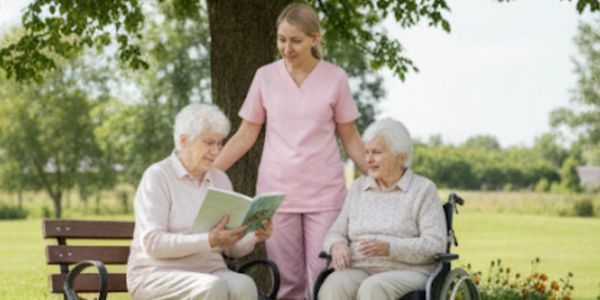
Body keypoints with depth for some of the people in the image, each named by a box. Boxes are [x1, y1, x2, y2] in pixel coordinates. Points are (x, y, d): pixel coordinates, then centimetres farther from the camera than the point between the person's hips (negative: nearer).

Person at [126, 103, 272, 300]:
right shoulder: (157, 177, -5)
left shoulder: (220, 180, 13)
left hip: (210, 272, 5)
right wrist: (209, 241, -27)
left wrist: (254, 237, -11)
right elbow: (152, 243, -16)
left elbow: (233, 248, 13)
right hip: (158, 275, -5)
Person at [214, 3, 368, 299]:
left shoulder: (335, 78, 0)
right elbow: (246, 135, 8)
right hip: (276, 192, 1)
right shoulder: (265, 76, 3)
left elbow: (350, 138, 7)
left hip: (324, 193, -1)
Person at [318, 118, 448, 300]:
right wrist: (337, 245, -9)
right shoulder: (358, 188, 17)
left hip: (407, 273, -3)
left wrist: (389, 248, -22)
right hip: (358, 271, 3)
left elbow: (436, 245, -7)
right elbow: (336, 233, 17)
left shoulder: (423, 190, 3)